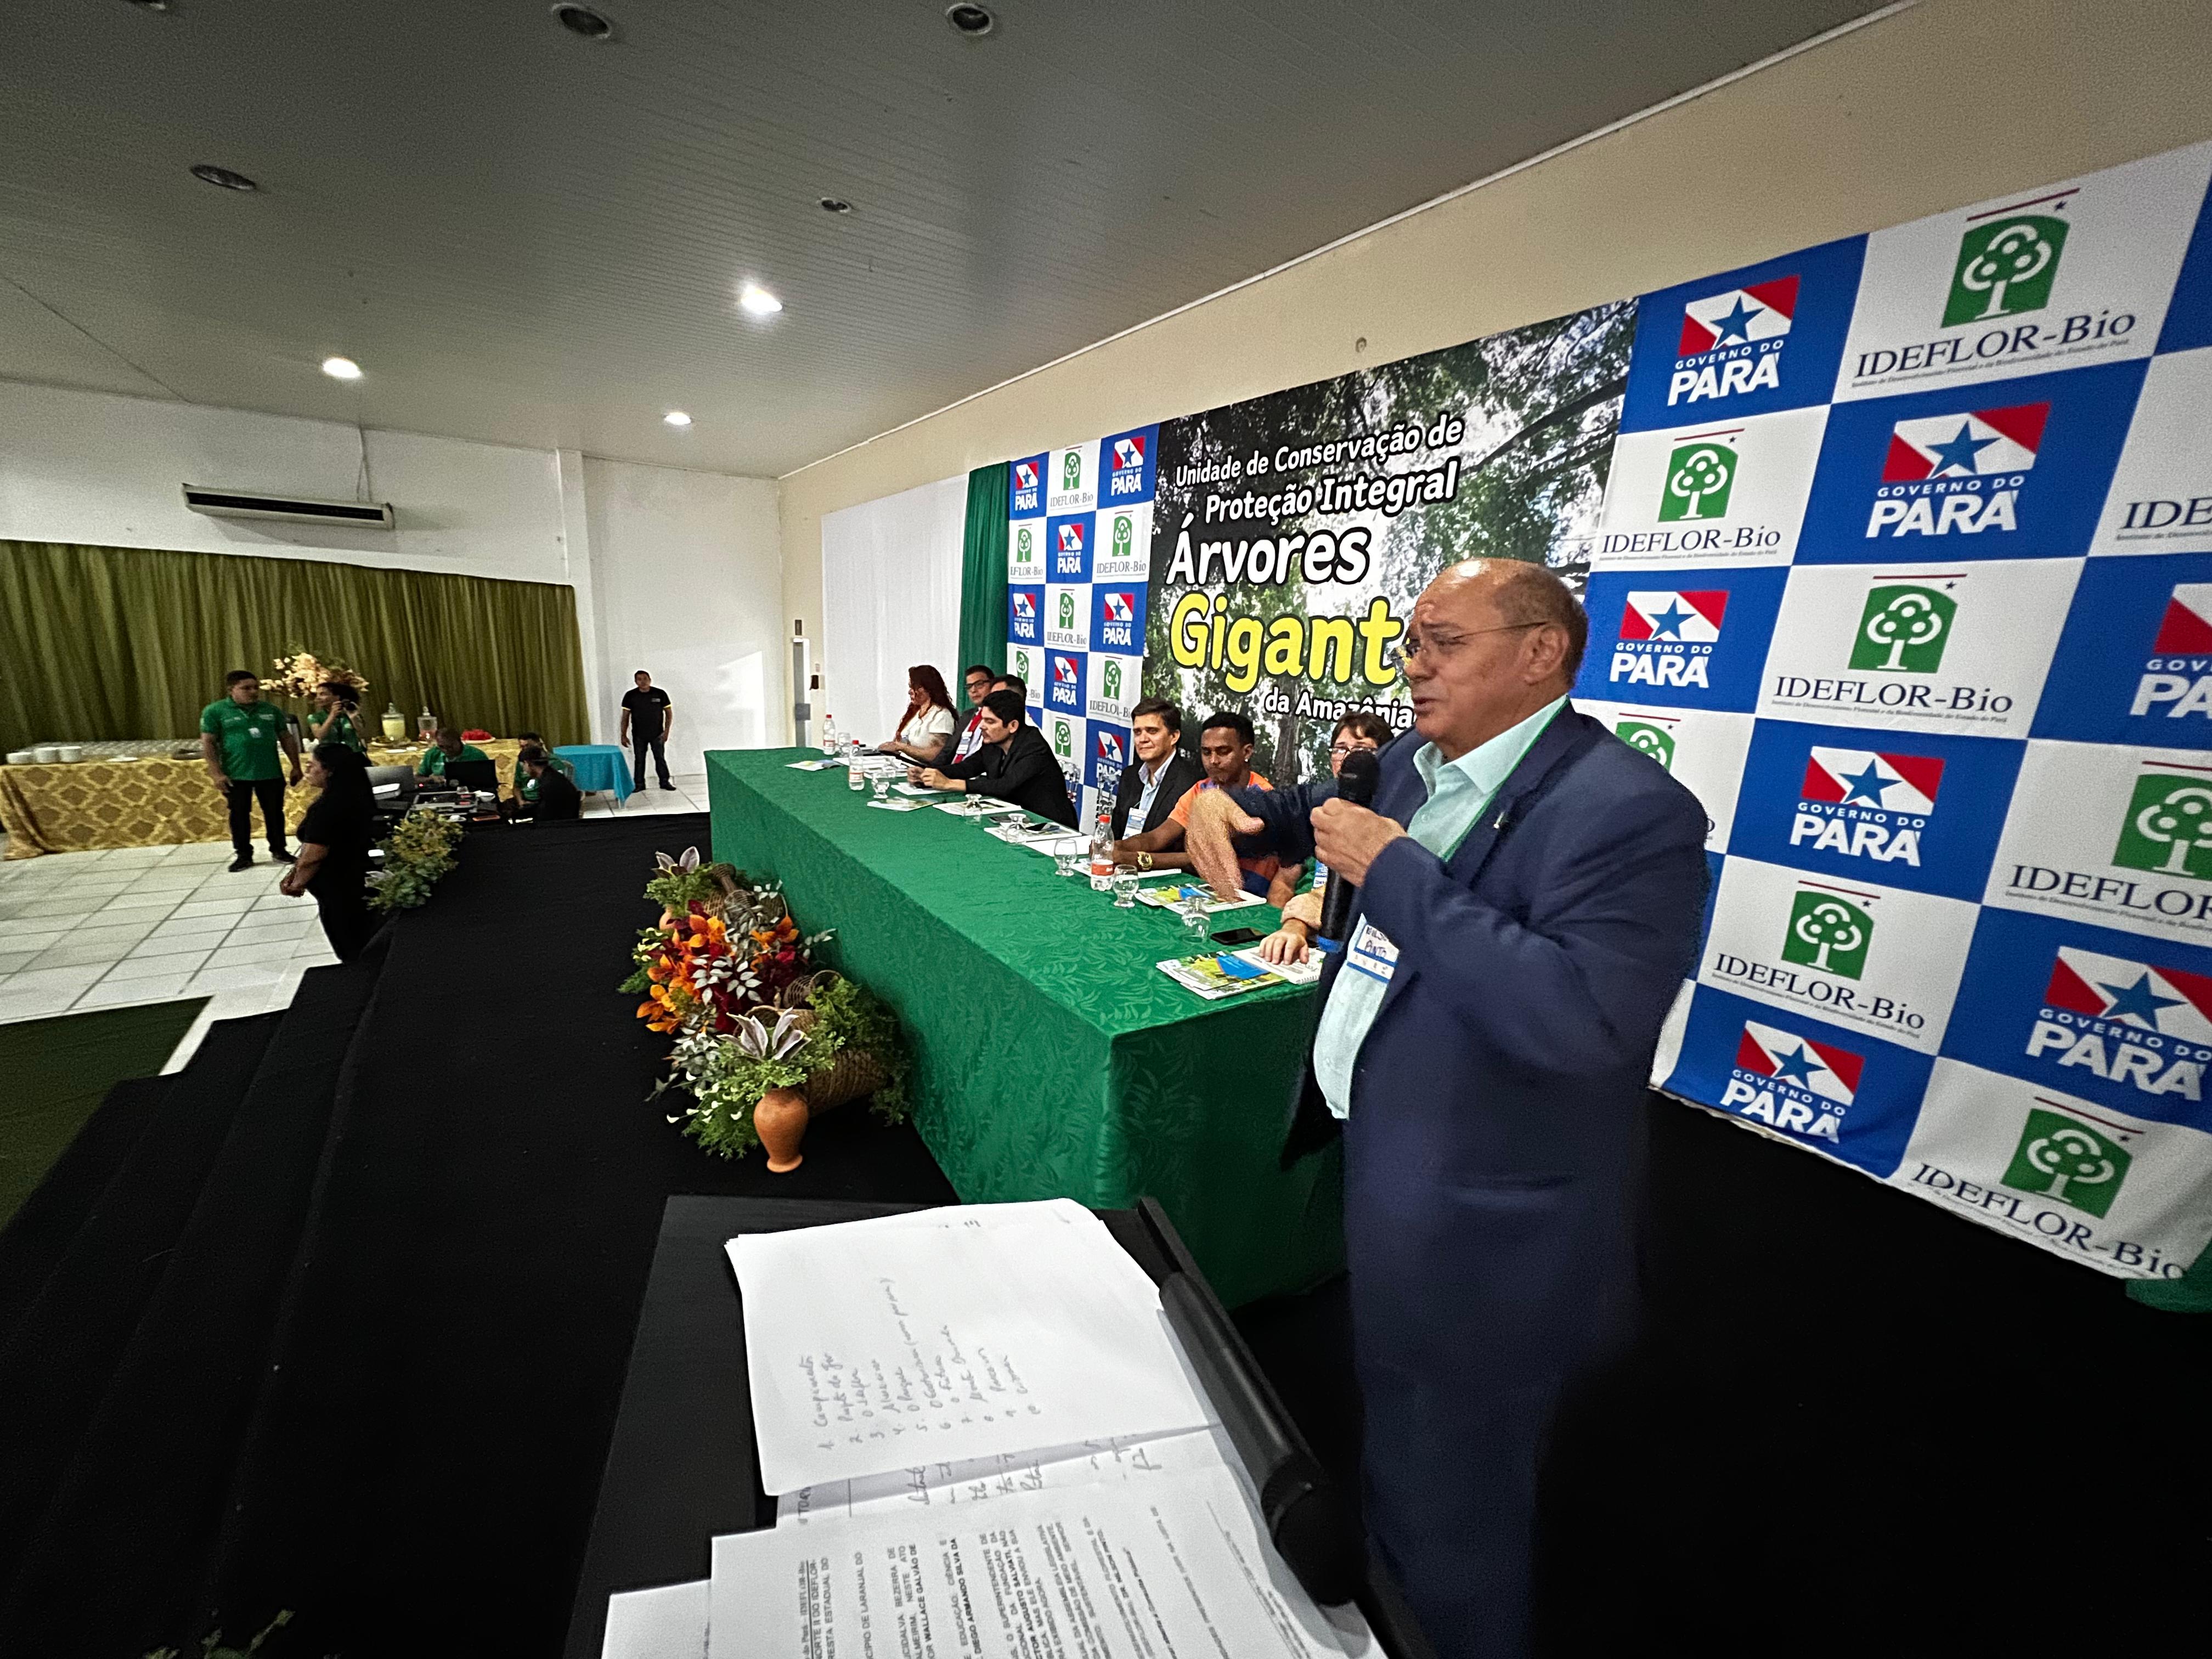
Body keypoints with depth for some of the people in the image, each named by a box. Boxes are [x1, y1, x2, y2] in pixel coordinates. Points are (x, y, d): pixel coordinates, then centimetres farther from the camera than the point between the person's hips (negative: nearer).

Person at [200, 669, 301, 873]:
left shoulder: (270, 710, 7)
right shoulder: (215, 711, -3)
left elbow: (287, 739, 12)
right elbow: (208, 744, -5)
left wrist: (296, 766, 9)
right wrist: (216, 773, -12)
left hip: (271, 773, 2)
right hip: (236, 775, -2)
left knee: (275, 813, 8)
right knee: (239, 815, 7)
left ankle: (279, 850, 20)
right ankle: (243, 855, 17)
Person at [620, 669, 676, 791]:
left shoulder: (660, 694, -6)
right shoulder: (630, 696, -4)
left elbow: (669, 713, 0)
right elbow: (625, 717, 1)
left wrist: (667, 731, -7)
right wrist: (624, 735, -3)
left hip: (657, 734, -1)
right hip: (638, 735, 1)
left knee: (660, 758, 5)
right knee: (639, 760, 7)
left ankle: (665, 782, 15)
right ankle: (639, 784, 16)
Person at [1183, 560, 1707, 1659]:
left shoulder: (1629, 810, -23)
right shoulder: (1416, 765, 3)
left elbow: (1583, 1022, -34)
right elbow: (1332, 811, 22)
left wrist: (1395, 872, -29)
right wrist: (1232, 805, 1)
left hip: (1479, 1238, -8)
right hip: (1384, 1182, 9)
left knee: (1451, 1518, 17)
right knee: (1393, 1459, 33)